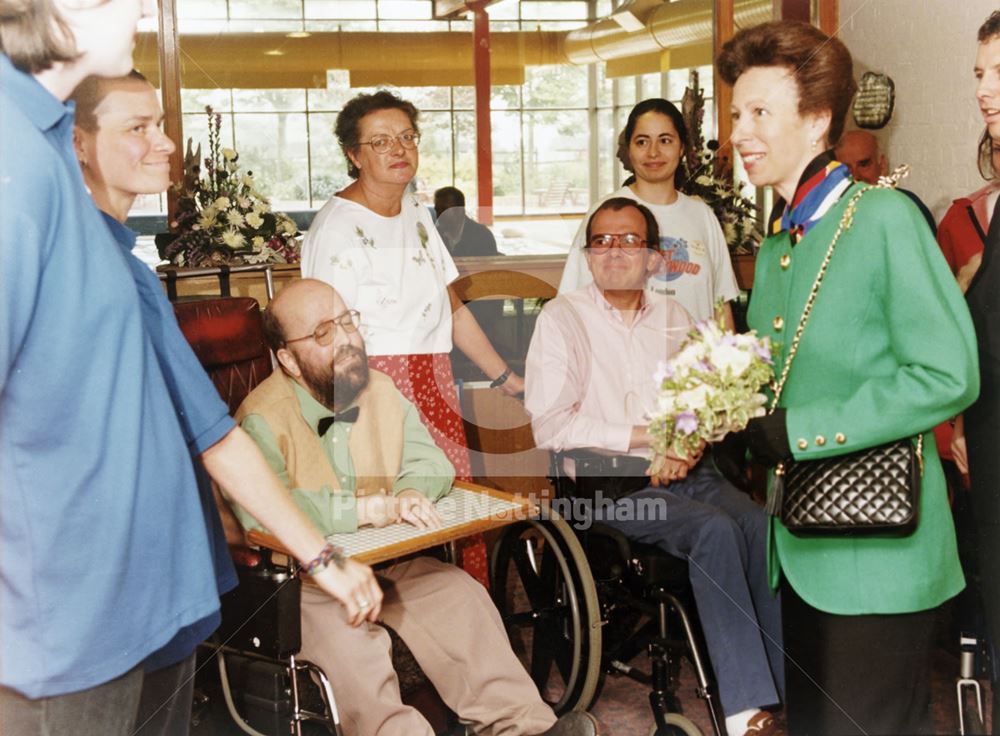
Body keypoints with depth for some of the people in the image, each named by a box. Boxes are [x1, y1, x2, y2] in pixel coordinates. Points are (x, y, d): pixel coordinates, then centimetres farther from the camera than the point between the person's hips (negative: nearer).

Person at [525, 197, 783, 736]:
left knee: (761, 526, -24)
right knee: (716, 530, -29)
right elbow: (551, 427, -7)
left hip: (681, 470, 5)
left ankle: (792, 690, -16)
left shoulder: (673, 317, 19)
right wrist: (648, 436, -11)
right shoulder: (562, 318, 2)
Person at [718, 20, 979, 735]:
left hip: (877, 559, -8)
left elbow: (948, 376, -20)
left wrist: (800, 431, -19)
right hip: (799, 551, 8)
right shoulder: (774, 247, 12)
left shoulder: (885, 219, -13)